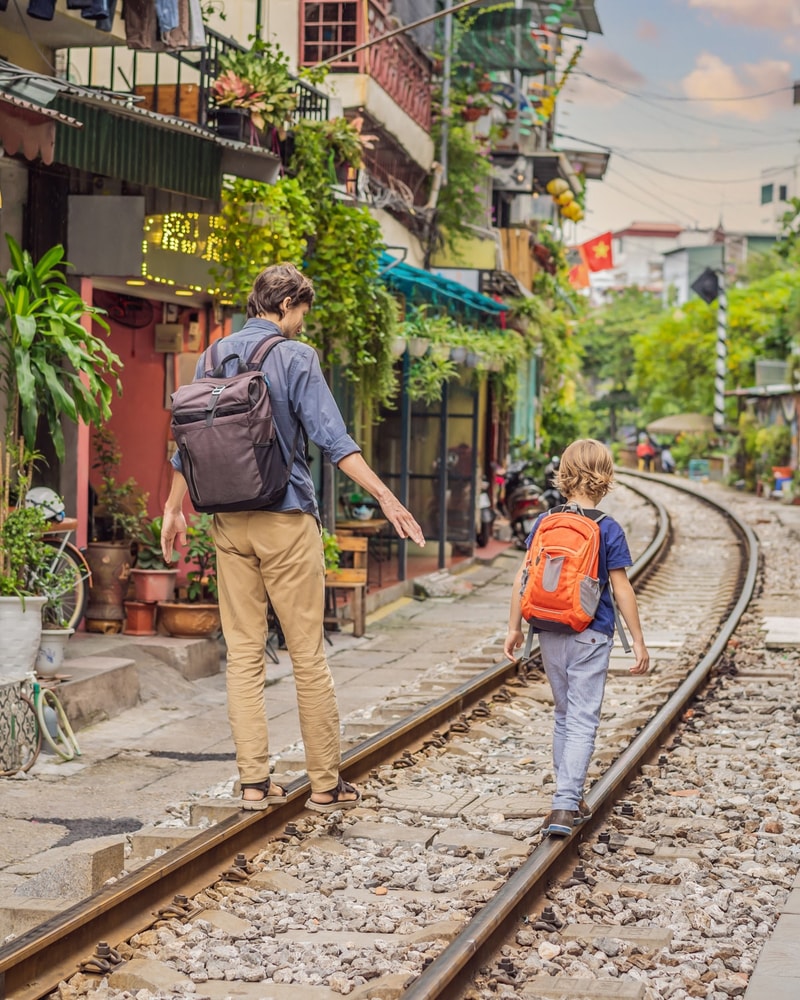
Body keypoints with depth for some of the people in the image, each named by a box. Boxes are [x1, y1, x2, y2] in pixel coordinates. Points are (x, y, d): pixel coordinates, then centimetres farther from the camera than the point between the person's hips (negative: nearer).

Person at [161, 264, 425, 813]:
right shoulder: (294, 356, -6)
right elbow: (332, 437, -15)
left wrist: (175, 509, 26)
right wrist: (386, 497, -15)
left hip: (229, 524, 5)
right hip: (286, 520, -5)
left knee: (244, 653, 7)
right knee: (308, 653, 0)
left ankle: (254, 781, 6)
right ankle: (326, 783, 4)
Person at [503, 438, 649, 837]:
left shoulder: (545, 522, 1)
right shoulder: (608, 530, -9)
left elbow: (523, 578, 2)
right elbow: (621, 589, -8)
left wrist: (514, 628, 11)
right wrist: (638, 641, -1)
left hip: (551, 635, 4)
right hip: (591, 636, -4)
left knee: (564, 715, 18)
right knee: (582, 721, -2)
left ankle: (570, 799, 25)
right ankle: (565, 807, -12)